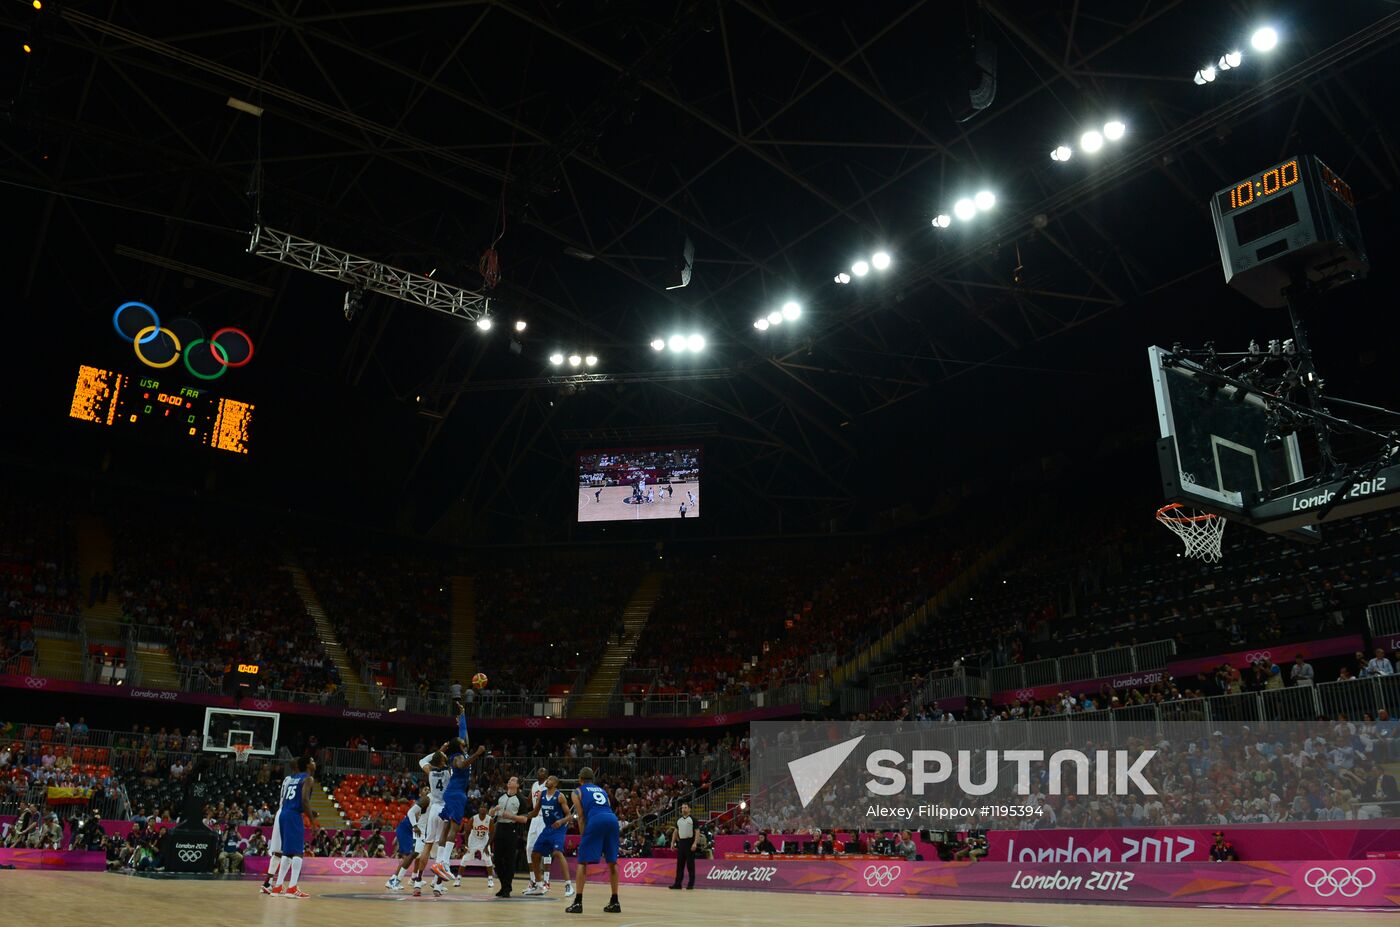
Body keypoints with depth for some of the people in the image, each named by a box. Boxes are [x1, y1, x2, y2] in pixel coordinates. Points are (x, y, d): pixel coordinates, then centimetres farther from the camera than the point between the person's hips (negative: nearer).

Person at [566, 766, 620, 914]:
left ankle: (578, 903, 1)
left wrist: (583, 836, 15)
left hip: (595, 821, -4)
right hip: (612, 819, 4)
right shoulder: (602, 790, 34)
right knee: (612, 862, 17)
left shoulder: (578, 792, 21)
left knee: (582, 862, 6)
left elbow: (581, 817, 12)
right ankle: (614, 902, 19)